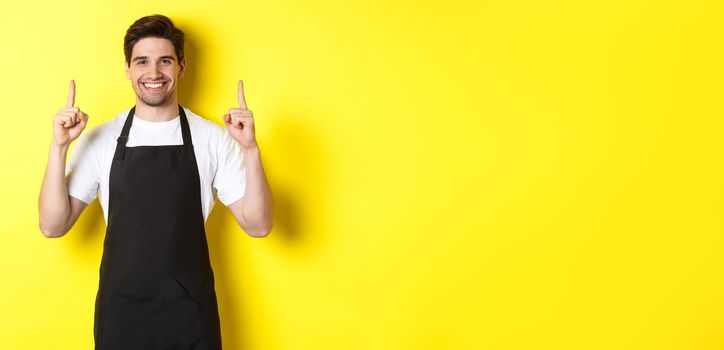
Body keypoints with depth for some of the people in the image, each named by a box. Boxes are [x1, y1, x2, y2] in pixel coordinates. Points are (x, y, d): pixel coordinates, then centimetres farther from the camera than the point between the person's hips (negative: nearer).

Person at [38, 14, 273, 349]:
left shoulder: (213, 138, -3)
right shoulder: (98, 140, -1)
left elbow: (257, 225, -6)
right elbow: (53, 226, -4)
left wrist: (251, 149, -18)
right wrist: (58, 147, -14)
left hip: (191, 313, 0)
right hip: (120, 313, 1)